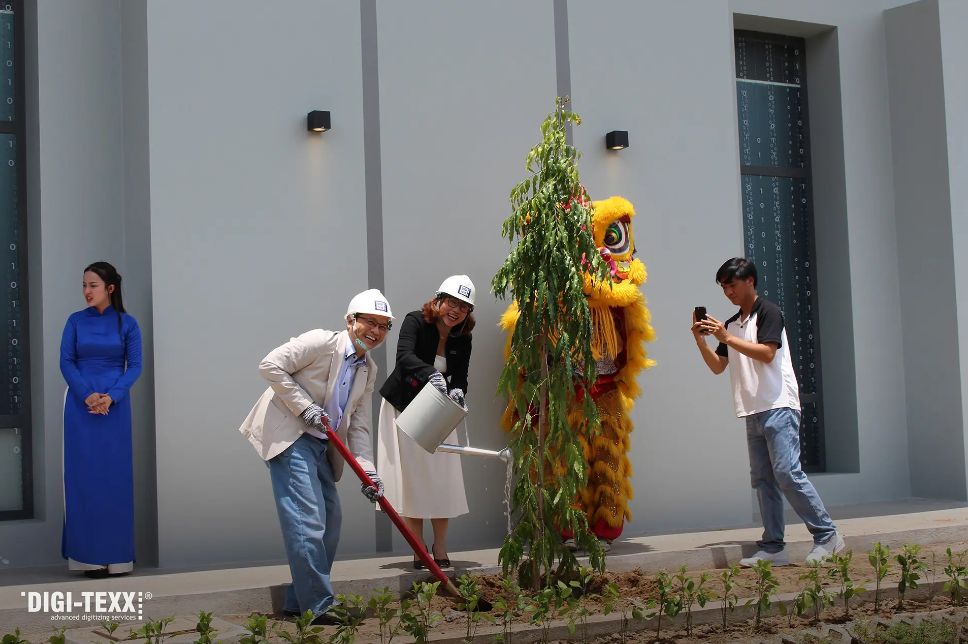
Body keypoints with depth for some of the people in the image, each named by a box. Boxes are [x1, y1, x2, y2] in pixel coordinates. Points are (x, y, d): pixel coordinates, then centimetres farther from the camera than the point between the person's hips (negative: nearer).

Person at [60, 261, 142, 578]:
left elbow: (135, 366, 0)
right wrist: (87, 395, -14)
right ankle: (89, 555, 4)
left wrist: (111, 397, -14)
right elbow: (66, 362, 0)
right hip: (80, 405, 0)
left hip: (115, 405, 0)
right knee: (83, 475, 0)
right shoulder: (76, 321, 5)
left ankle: (117, 554, 8)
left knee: (115, 475, 1)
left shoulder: (127, 323, 3)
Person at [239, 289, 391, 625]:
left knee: (330, 519, 8)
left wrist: (367, 471, -4)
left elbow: (358, 426, 9)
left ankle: (299, 602, 19)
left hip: (322, 446, 9)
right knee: (307, 520, -14)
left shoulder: (369, 371, 11)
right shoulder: (321, 342, -11)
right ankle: (317, 606, -9)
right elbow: (270, 365, -16)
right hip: (290, 436, -9)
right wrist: (305, 407, -18)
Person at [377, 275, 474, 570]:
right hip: (403, 409, -4)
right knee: (411, 477, -1)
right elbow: (404, 356, -33)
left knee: (441, 479, 2)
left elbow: (460, 379, -5)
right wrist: (430, 373, -51)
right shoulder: (416, 322, -16)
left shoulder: (462, 340, -2)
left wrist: (457, 391, -30)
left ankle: (440, 549, 12)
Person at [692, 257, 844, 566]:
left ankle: (827, 536, -6)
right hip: (753, 413, 8)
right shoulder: (732, 324, 20)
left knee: (787, 473, -14)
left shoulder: (767, 312, -2)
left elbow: (767, 353, -16)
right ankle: (773, 547, 4)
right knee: (762, 480, 3)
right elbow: (718, 366, 19)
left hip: (778, 407, -8)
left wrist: (727, 338, -17)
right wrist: (701, 341, 4)